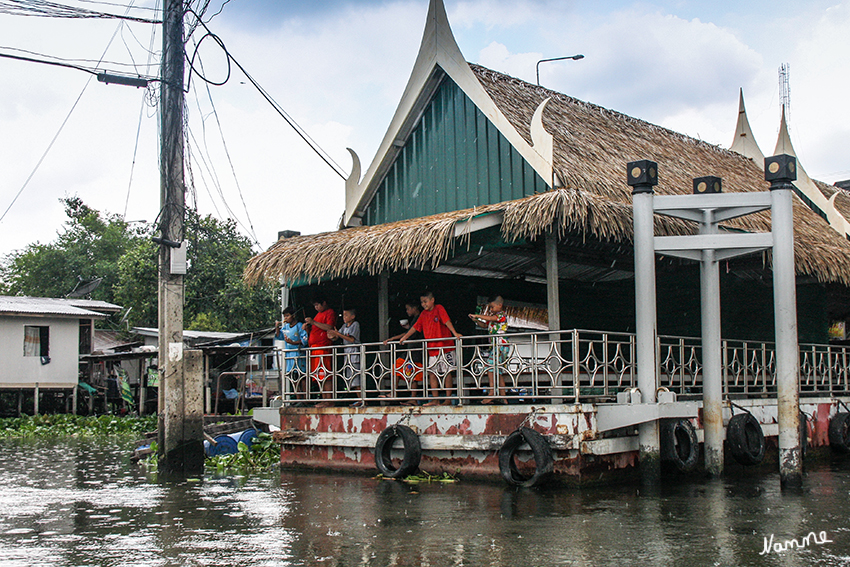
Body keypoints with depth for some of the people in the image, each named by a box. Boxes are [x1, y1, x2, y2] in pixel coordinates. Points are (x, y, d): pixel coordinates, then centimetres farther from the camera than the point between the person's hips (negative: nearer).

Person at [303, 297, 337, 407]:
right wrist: (308, 326, 14)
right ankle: (324, 400, 7)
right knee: (320, 376, 6)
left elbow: (329, 328, -15)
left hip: (324, 347, -9)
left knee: (326, 375, -12)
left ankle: (329, 401, -13)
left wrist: (313, 322, -15)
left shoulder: (330, 313, -1)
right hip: (314, 347, 9)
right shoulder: (319, 314, 26)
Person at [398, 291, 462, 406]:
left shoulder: (439, 308, -4)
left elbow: (447, 321, -15)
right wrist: (404, 337, 13)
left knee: (447, 372, -1)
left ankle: (448, 399, 1)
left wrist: (455, 333, -26)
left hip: (445, 346, -6)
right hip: (432, 348, 6)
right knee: (432, 373, 1)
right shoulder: (424, 314, 13)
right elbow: (415, 327, 17)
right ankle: (435, 400, 4)